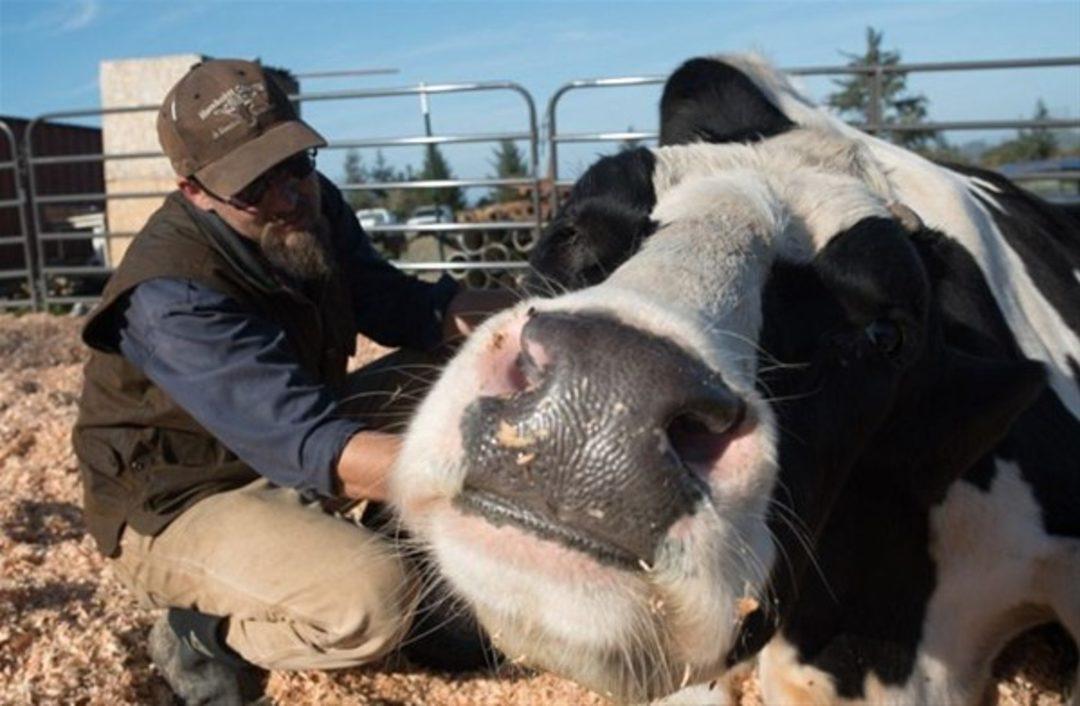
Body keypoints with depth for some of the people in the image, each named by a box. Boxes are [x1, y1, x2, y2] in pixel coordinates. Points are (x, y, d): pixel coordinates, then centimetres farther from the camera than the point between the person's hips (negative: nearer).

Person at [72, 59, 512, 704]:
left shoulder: (310, 206, -9)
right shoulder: (171, 298, -32)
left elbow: (398, 305, -1)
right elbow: (311, 449, -41)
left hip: (288, 437, 8)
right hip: (179, 505, -7)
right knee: (374, 600, -33)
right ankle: (202, 634, -3)